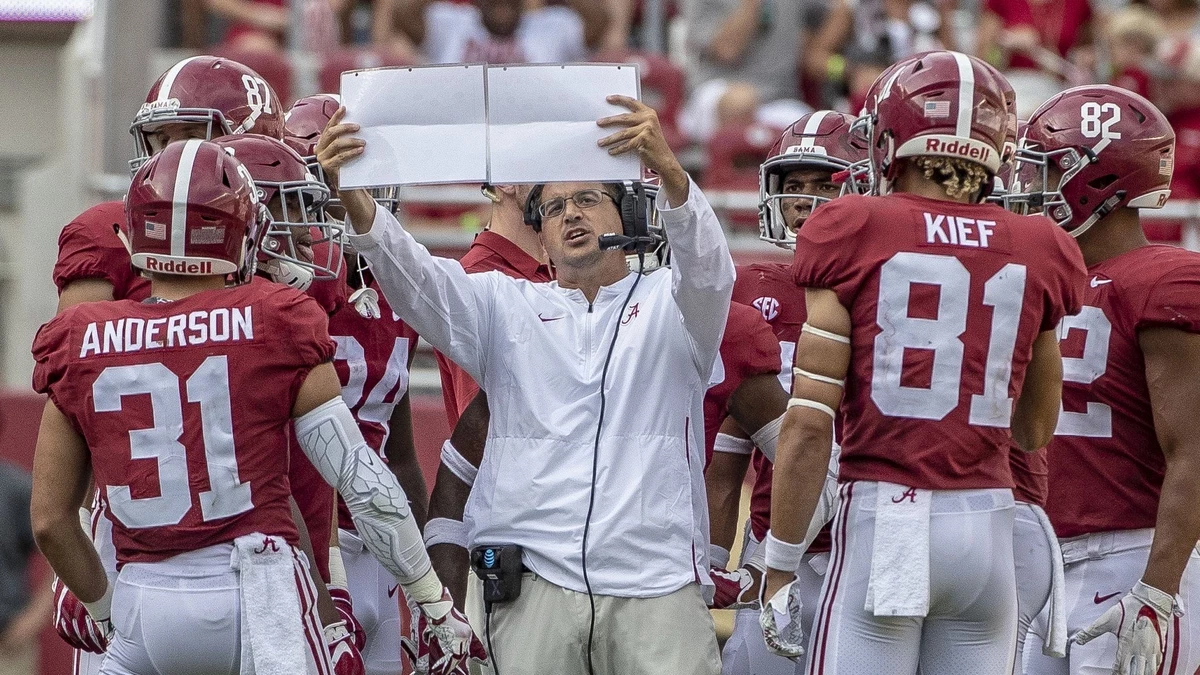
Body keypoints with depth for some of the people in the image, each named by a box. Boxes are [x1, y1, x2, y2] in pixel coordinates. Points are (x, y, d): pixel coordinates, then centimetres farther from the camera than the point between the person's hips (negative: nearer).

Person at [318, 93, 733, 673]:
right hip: (535, 583, 1)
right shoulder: (506, 308, 17)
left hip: (655, 586, -1)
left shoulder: (669, 306, 12)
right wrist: (353, 195, -20)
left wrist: (667, 169, -32)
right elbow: (415, 281, 1)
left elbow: (706, 267, -11)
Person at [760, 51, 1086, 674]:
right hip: (987, 525, 4)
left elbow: (810, 420, -6)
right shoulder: (1037, 254, 7)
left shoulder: (853, 237, -3)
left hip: (882, 522, -3)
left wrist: (780, 566, -1)